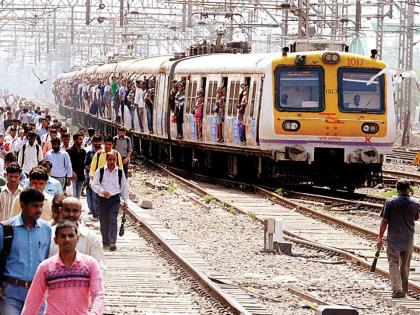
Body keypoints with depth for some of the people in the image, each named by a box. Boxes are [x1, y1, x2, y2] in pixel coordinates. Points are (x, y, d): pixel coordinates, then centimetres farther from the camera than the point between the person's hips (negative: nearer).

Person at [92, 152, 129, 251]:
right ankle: (105, 241, 22)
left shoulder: (120, 172, 5)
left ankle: (112, 242, -18)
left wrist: (125, 201, 11)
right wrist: (102, 191, -20)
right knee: (103, 221, 7)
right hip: (103, 199, 1)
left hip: (115, 199, -1)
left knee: (113, 220, -13)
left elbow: (124, 187, 12)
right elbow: (94, 185, -2)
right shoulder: (100, 171, 0)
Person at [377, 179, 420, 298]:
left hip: (393, 238, -2)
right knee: (405, 265, 15)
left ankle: (397, 289, -10)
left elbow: (384, 221, -8)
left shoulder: (390, 202, -9)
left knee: (394, 264, 2)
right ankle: (404, 289, 23)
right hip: (408, 239, 2)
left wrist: (380, 238, 0)